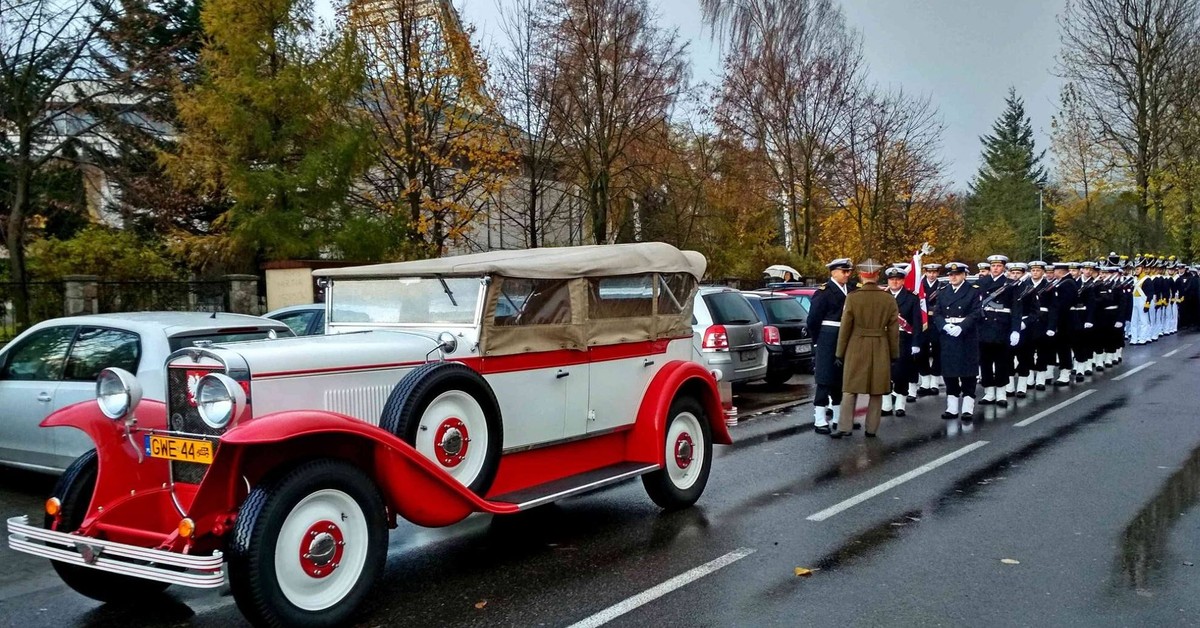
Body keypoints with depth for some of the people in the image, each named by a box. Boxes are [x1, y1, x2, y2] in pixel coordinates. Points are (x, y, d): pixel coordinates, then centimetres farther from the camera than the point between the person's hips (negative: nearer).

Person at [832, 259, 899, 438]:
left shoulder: (852, 298, -8)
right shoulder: (889, 299, -2)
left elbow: (845, 328, -5)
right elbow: (893, 330, 1)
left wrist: (840, 352, 2)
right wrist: (894, 354, 10)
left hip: (857, 348, -2)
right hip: (880, 349, 2)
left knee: (850, 388, 5)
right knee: (876, 390, 9)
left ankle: (844, 427, 0)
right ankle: (872, 429, 13)